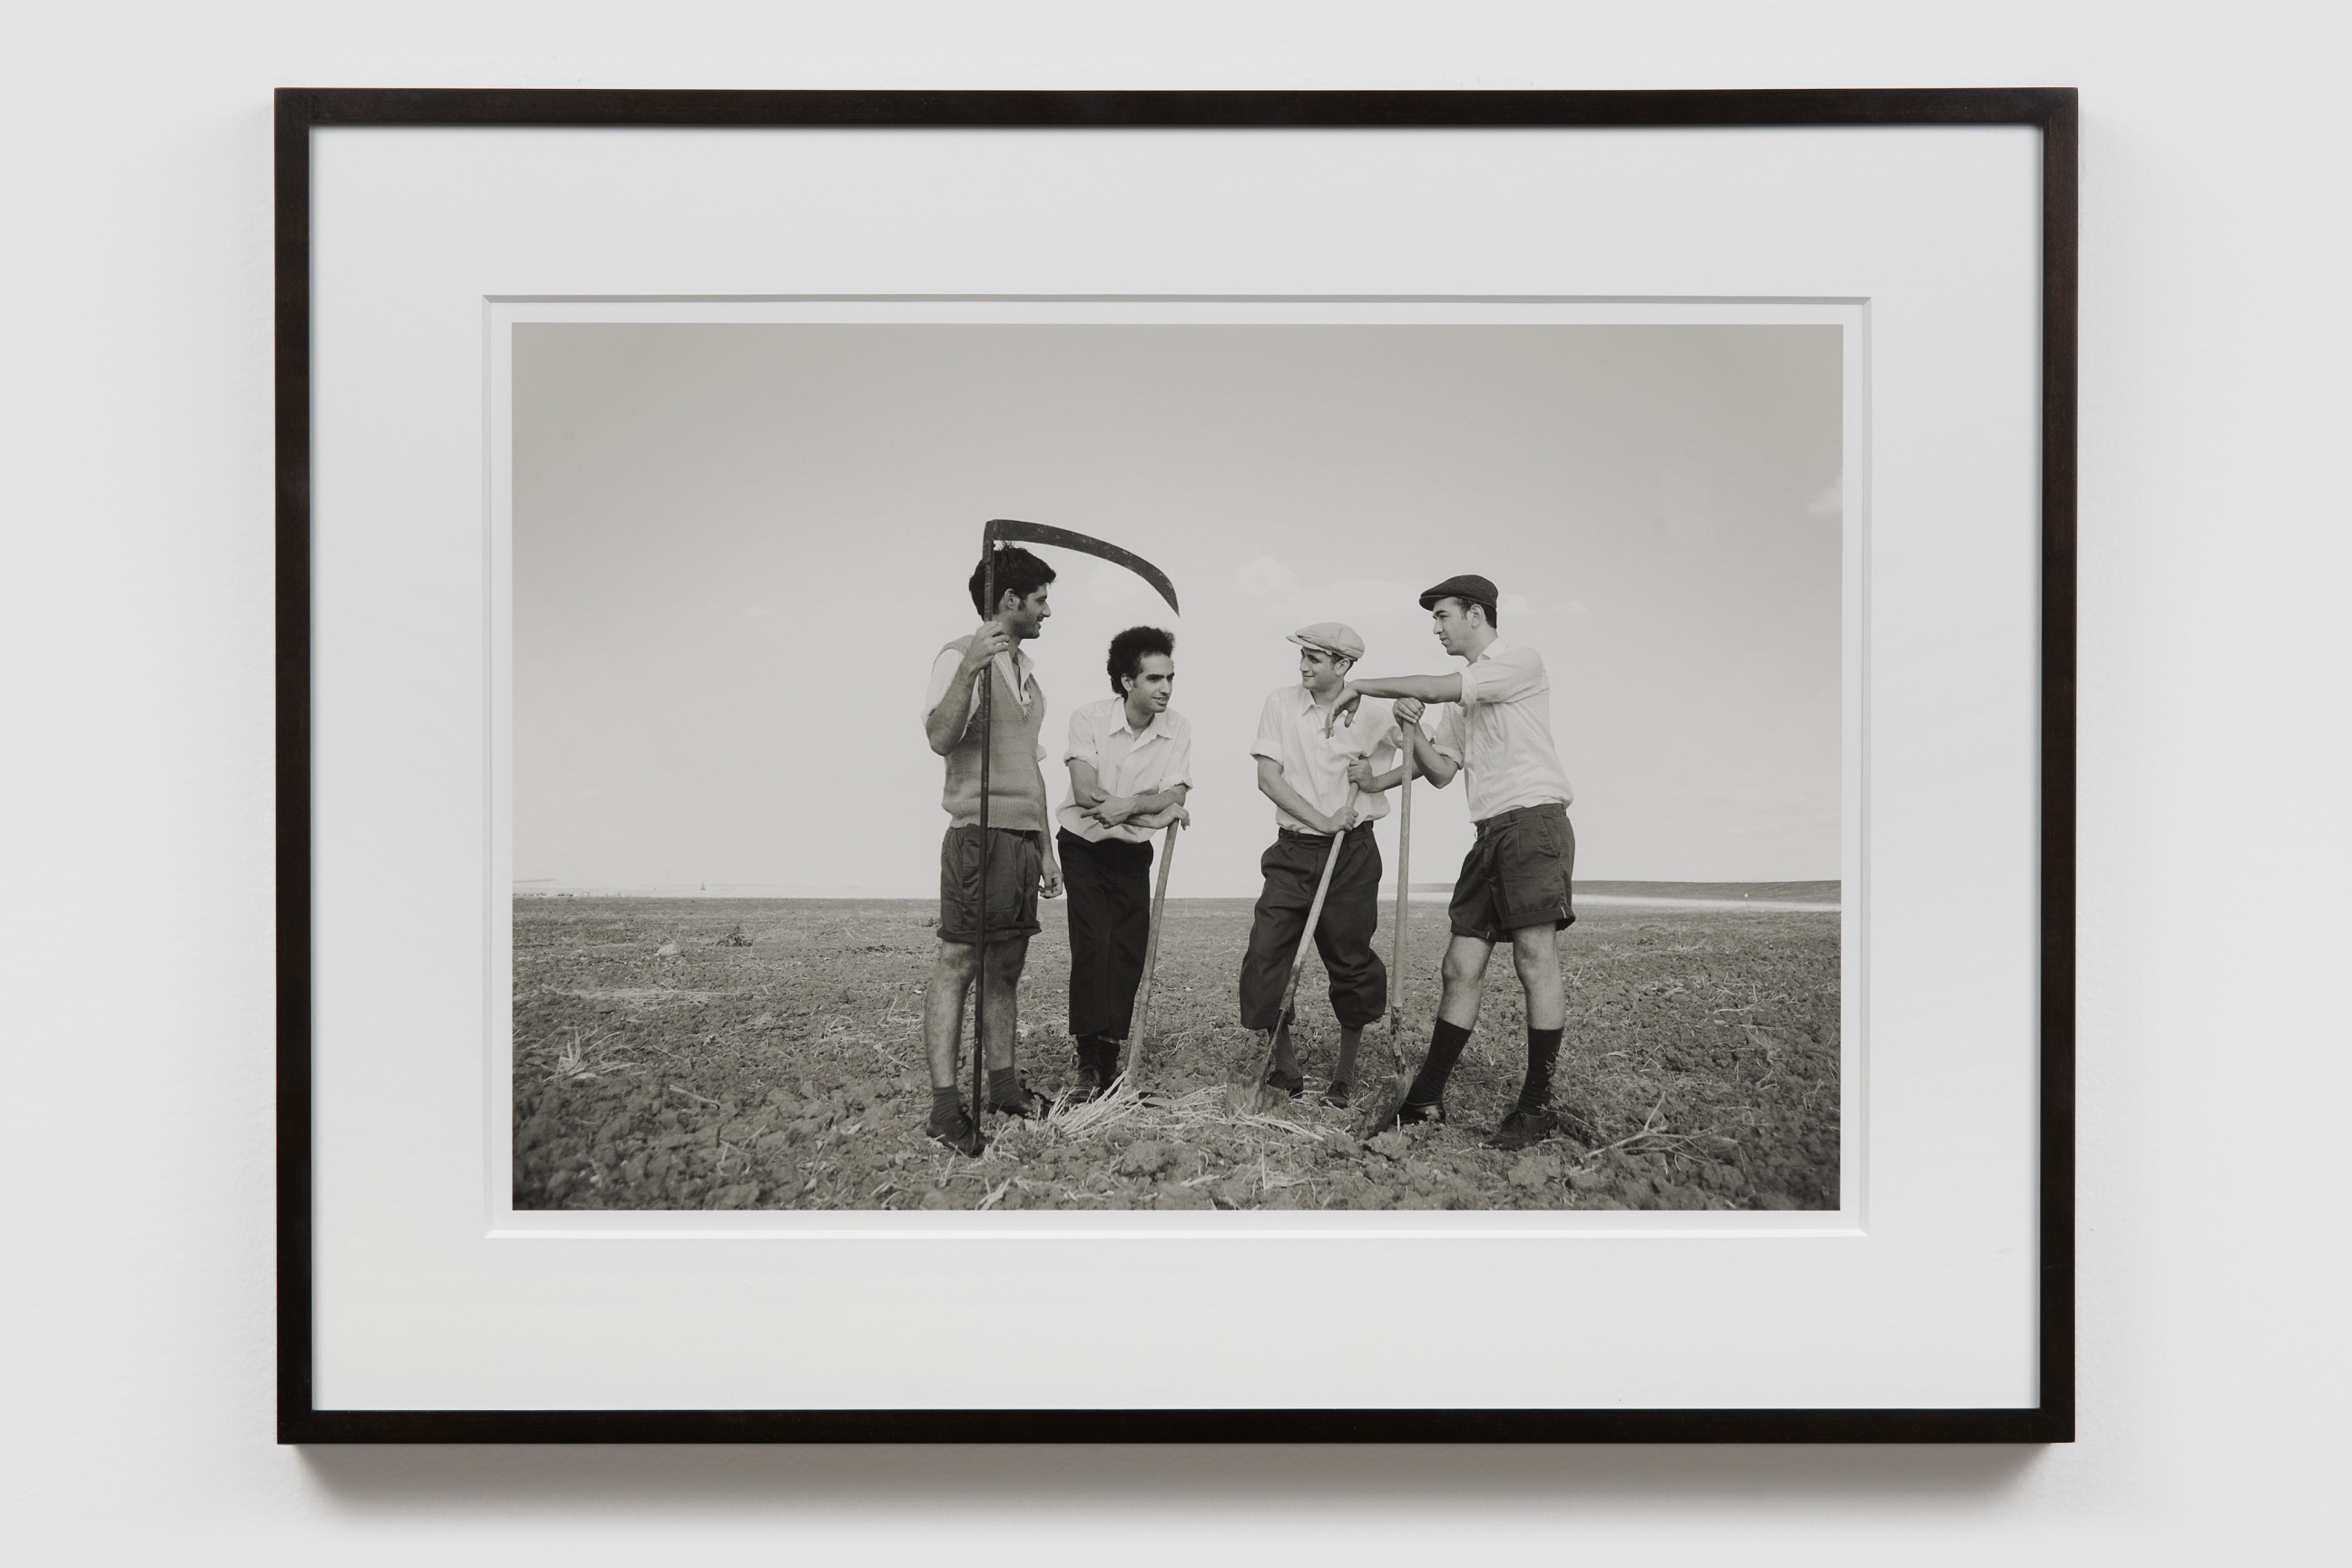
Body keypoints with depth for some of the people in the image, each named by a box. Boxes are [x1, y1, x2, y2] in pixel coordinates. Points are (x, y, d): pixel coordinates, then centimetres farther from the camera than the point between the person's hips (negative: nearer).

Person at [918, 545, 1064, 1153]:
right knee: (957, 965, -8)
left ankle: (1004, 1083, 18)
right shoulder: (960, 657, -7)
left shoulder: (1026, 671, 20)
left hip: (1023, 838, 9)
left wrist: (1046, 848, 23)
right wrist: (969, 670, -36)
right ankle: (945, 1107, -9)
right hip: (980, 833, -9)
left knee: (1006, 967, 11)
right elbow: (941, 738, -23)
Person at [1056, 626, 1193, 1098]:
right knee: (1093, 944, -17)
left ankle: (1109, 1066, 10)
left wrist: (1128, 804, -28)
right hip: (1084, 847, -3)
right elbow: (1086, 792, -23)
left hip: (1132, 853, 4)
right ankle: (1088, 1063, -15)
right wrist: (1154, 807, -21)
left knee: (1129, 954, 0)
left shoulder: (1177, 729, -6)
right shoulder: (1089, 718, -15)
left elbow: (1175, 799, -12)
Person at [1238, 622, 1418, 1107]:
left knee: (1350, 959, 2)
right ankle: (1285, 1069, 5)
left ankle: (1345, 1071, 20)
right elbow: (1268, 777, -5)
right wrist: (1321, 821, -12)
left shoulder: (1372, 713, -2)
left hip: (1353, 853, -1)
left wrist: (1379, 781, -8)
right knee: (1266, 953, -8)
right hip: (1293, 851, 1)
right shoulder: (1282, 704, 0)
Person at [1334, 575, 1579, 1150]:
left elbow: (1438, 688, -15)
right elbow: (1442, 771, 20)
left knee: (1535, 956, -11)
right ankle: (1427, 1099, 4)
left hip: (1535, 820, -8)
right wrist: (1412, 726, 2)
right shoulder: (1462, 701, 23)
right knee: (1462, 965, 3)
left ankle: (1538, 1107, -9)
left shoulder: (1519, 662, -3)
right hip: (1491, 832, 8)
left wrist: (1363, 686, -6)